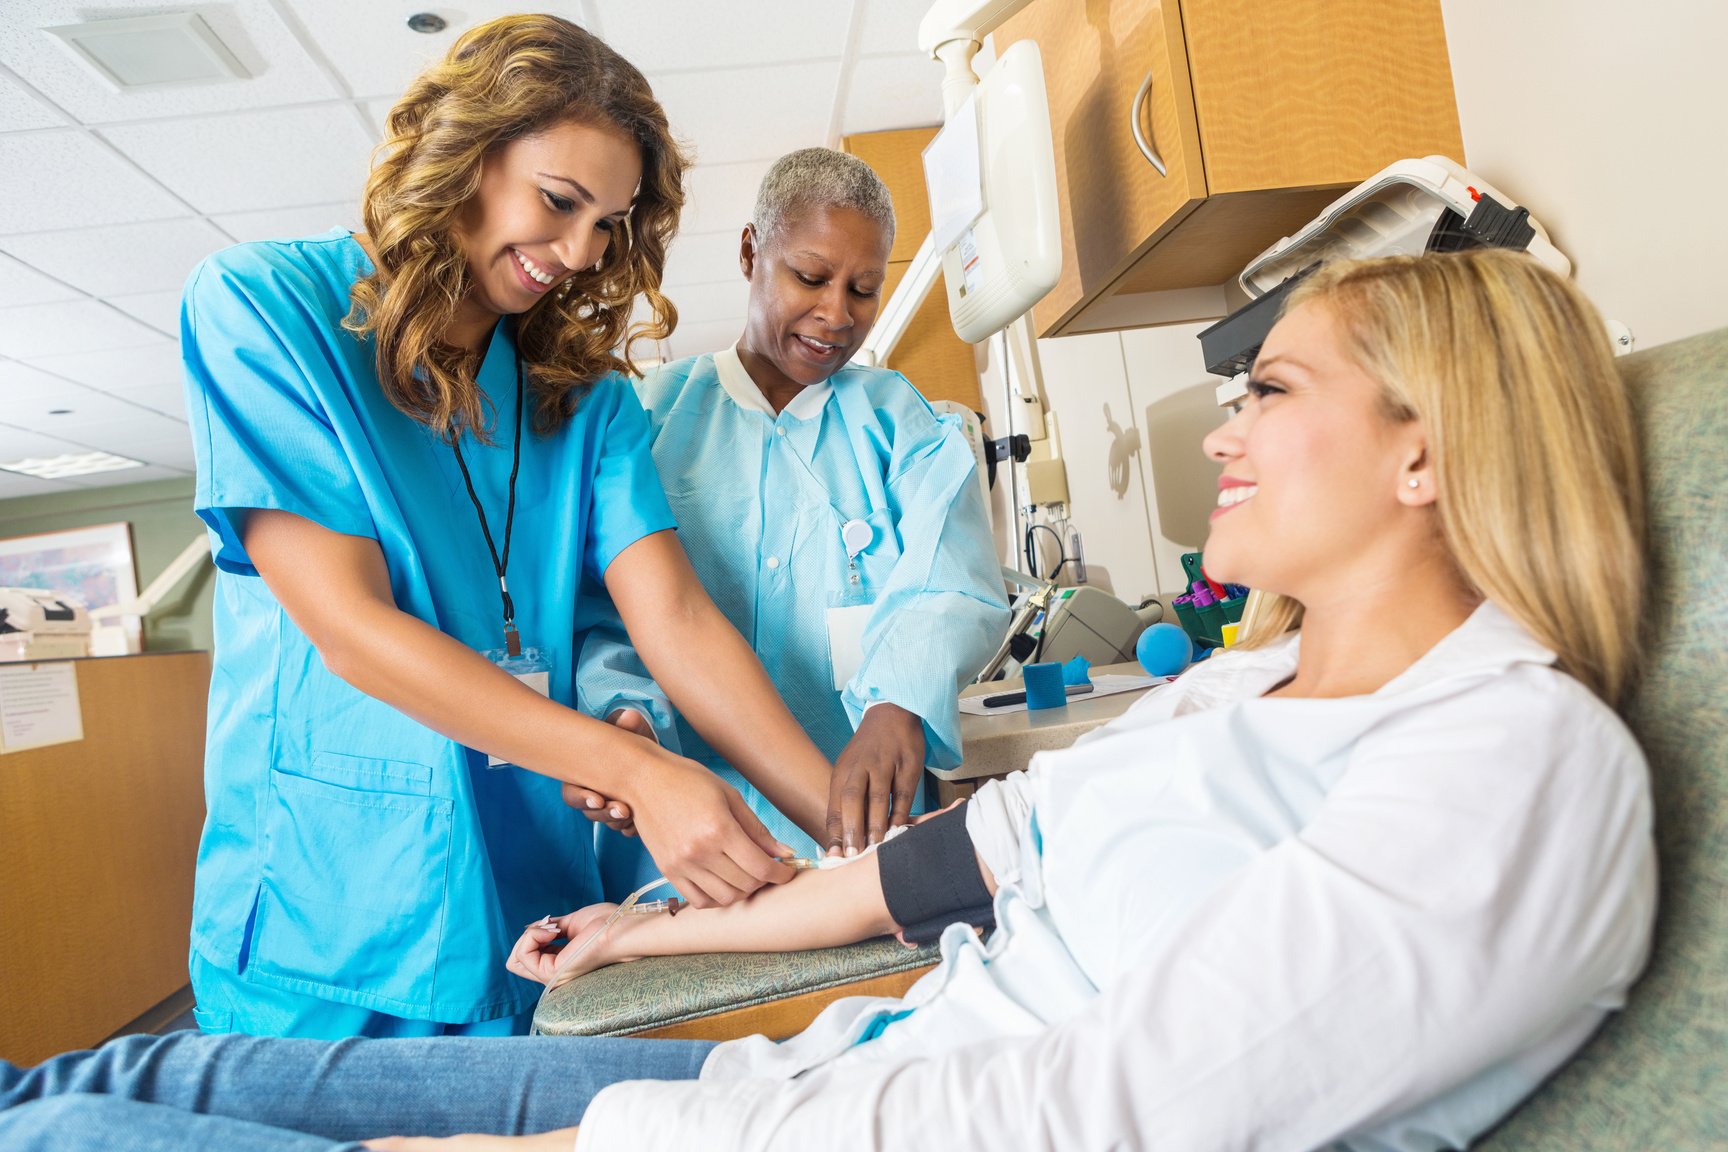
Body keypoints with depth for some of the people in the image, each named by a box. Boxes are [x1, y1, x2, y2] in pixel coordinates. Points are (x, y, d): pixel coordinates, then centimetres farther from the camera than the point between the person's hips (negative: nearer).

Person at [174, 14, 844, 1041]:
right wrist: (636, 770, -25)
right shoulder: (258, 306, -7)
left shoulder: (583, 387, 4)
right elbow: (348, 626, -16)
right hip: (324, 928, -3)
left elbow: (677, 620, -6)